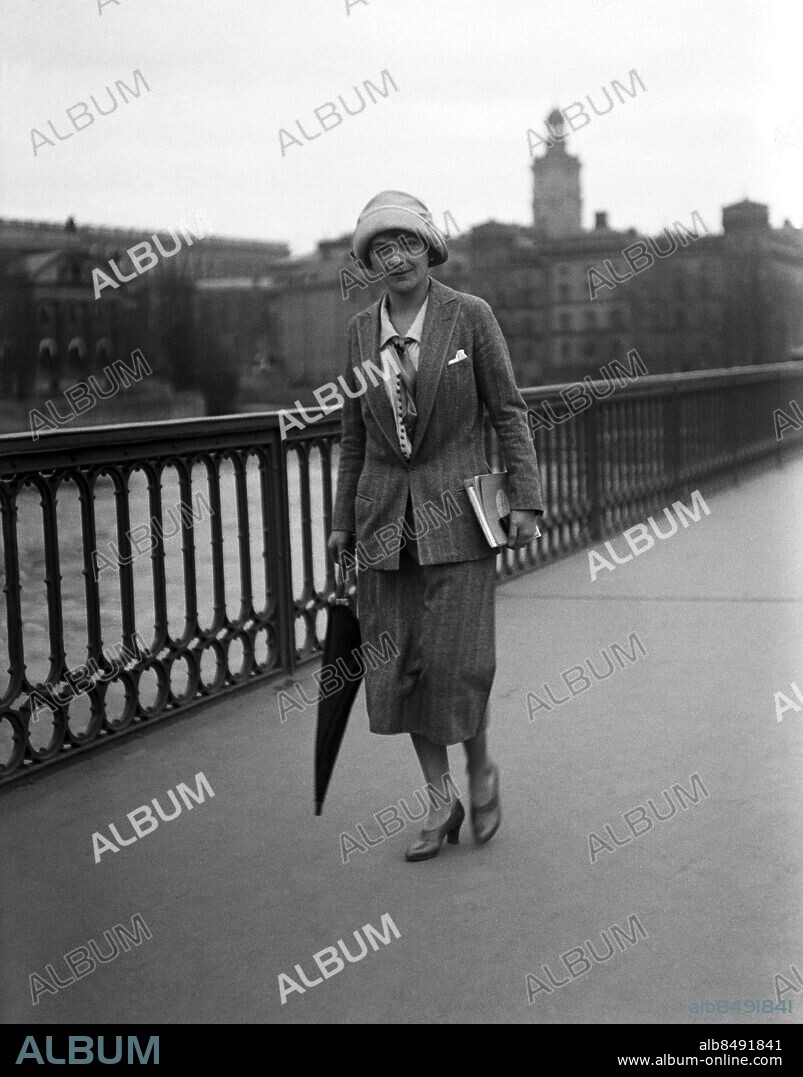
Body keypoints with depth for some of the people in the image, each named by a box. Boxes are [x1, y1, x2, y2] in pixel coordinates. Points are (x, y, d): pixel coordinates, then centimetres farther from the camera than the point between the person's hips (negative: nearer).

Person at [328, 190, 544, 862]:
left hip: (457, 512, -4)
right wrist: (343, 522, 13)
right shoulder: (362, 329, 8)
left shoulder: (470, 316, -3)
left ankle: (480, 771, 21)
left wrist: (526, 500, -7)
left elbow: (509, 411, -1)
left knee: (457, 662, -8)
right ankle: (441, 801, 18)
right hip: (386, 521, 4)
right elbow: (356, 432, 14)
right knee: (396, 667, 3)